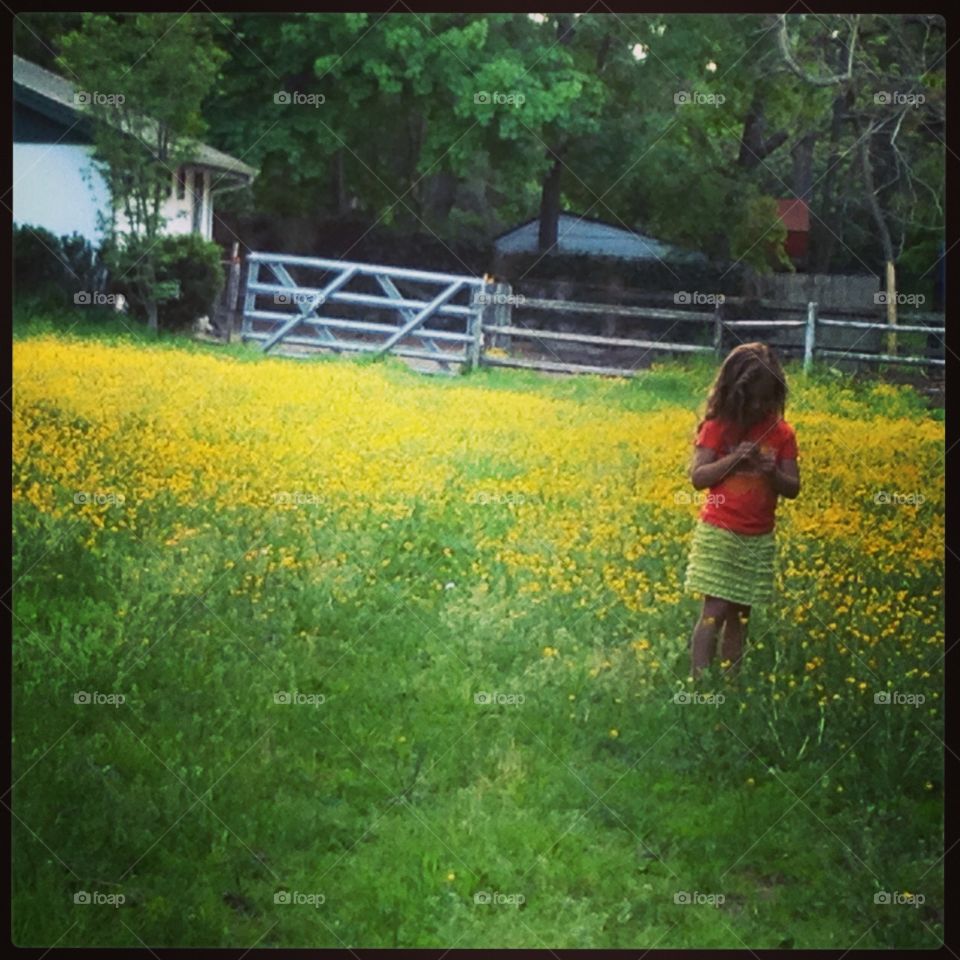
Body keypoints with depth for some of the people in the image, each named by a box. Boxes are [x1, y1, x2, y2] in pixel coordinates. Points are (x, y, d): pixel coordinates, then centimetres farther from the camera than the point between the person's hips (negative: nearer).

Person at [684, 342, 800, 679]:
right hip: (719, 534, -3)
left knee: (740, 614, 7)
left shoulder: (782, 434, 2)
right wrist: (733, 459, -20)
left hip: (759, 539, 3)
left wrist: (772, 472, -18)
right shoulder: (718, 427, -4)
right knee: (715, 610, -8)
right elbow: (697, 478, -8)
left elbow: (793, 488, 2)